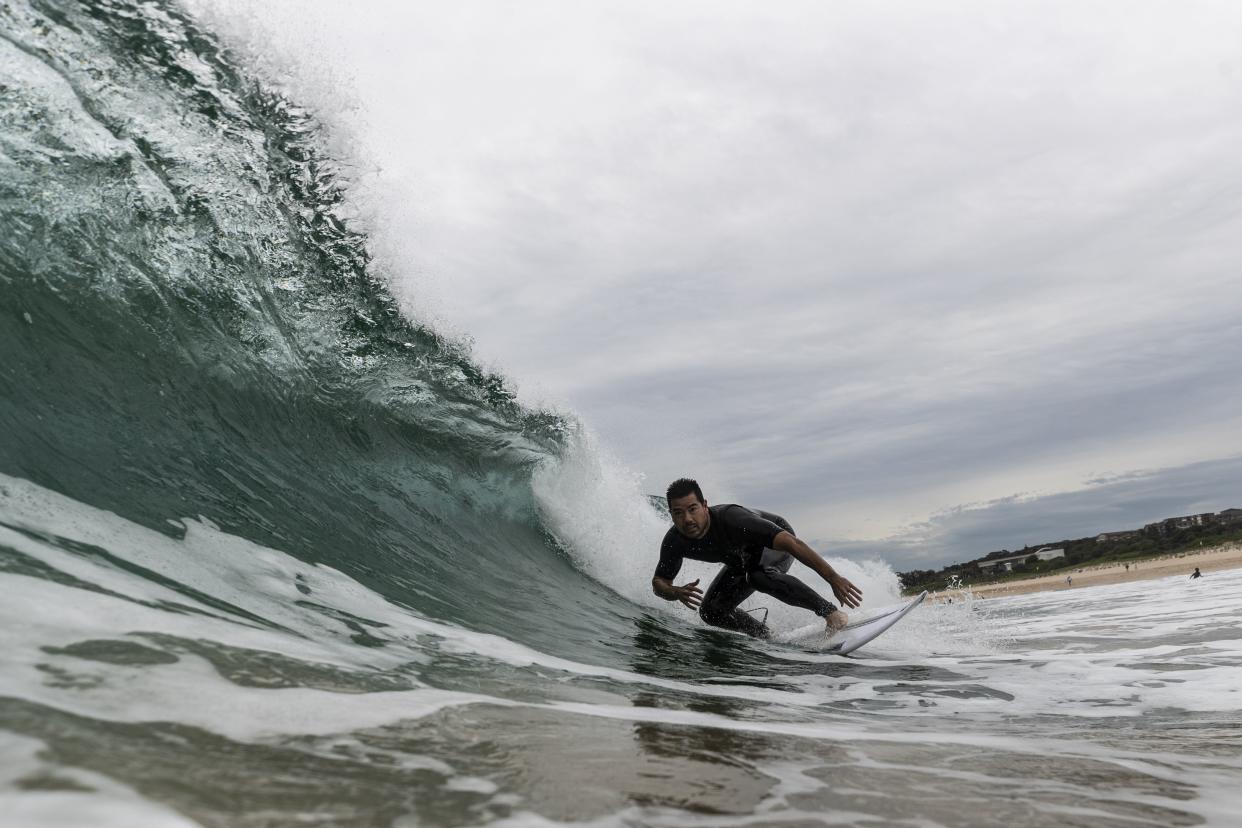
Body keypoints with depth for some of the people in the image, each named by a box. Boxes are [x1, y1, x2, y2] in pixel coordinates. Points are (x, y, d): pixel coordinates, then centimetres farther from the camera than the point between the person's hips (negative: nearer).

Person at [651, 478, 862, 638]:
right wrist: (676, 593, -37)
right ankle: (770, 638, 14)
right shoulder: (674, 541, -24)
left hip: (778, 545, -6)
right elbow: (658, 582, -11)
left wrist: (833, 578, -48)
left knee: (757, 574, -38)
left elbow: (791, 542, -43)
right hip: (744, 561, 6)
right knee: (711, 611, -6)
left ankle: (832, 613, -28)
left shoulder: (731, 519, -41)